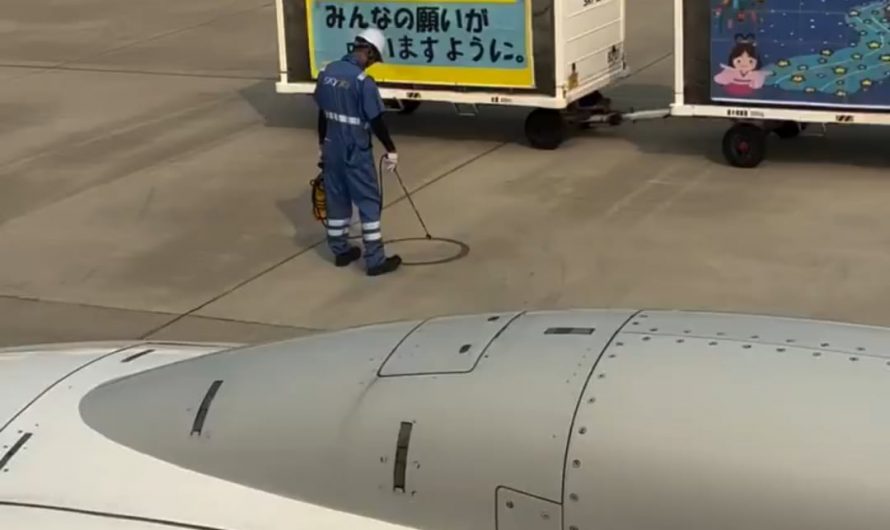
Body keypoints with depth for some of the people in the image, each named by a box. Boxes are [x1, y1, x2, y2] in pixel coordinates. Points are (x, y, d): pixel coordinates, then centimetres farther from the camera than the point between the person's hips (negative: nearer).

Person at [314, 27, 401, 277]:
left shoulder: (327, 72, 0)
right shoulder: (363, 81, -22)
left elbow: (322, 113, 10)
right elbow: (376, 121, -17)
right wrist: (391, 150, -6)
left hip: (332, 149, 7)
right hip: (356, 152, -7)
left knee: (336, 199, 17)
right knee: (369, 202, 2)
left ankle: (340, 251, 28)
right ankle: (375, 260, 6)